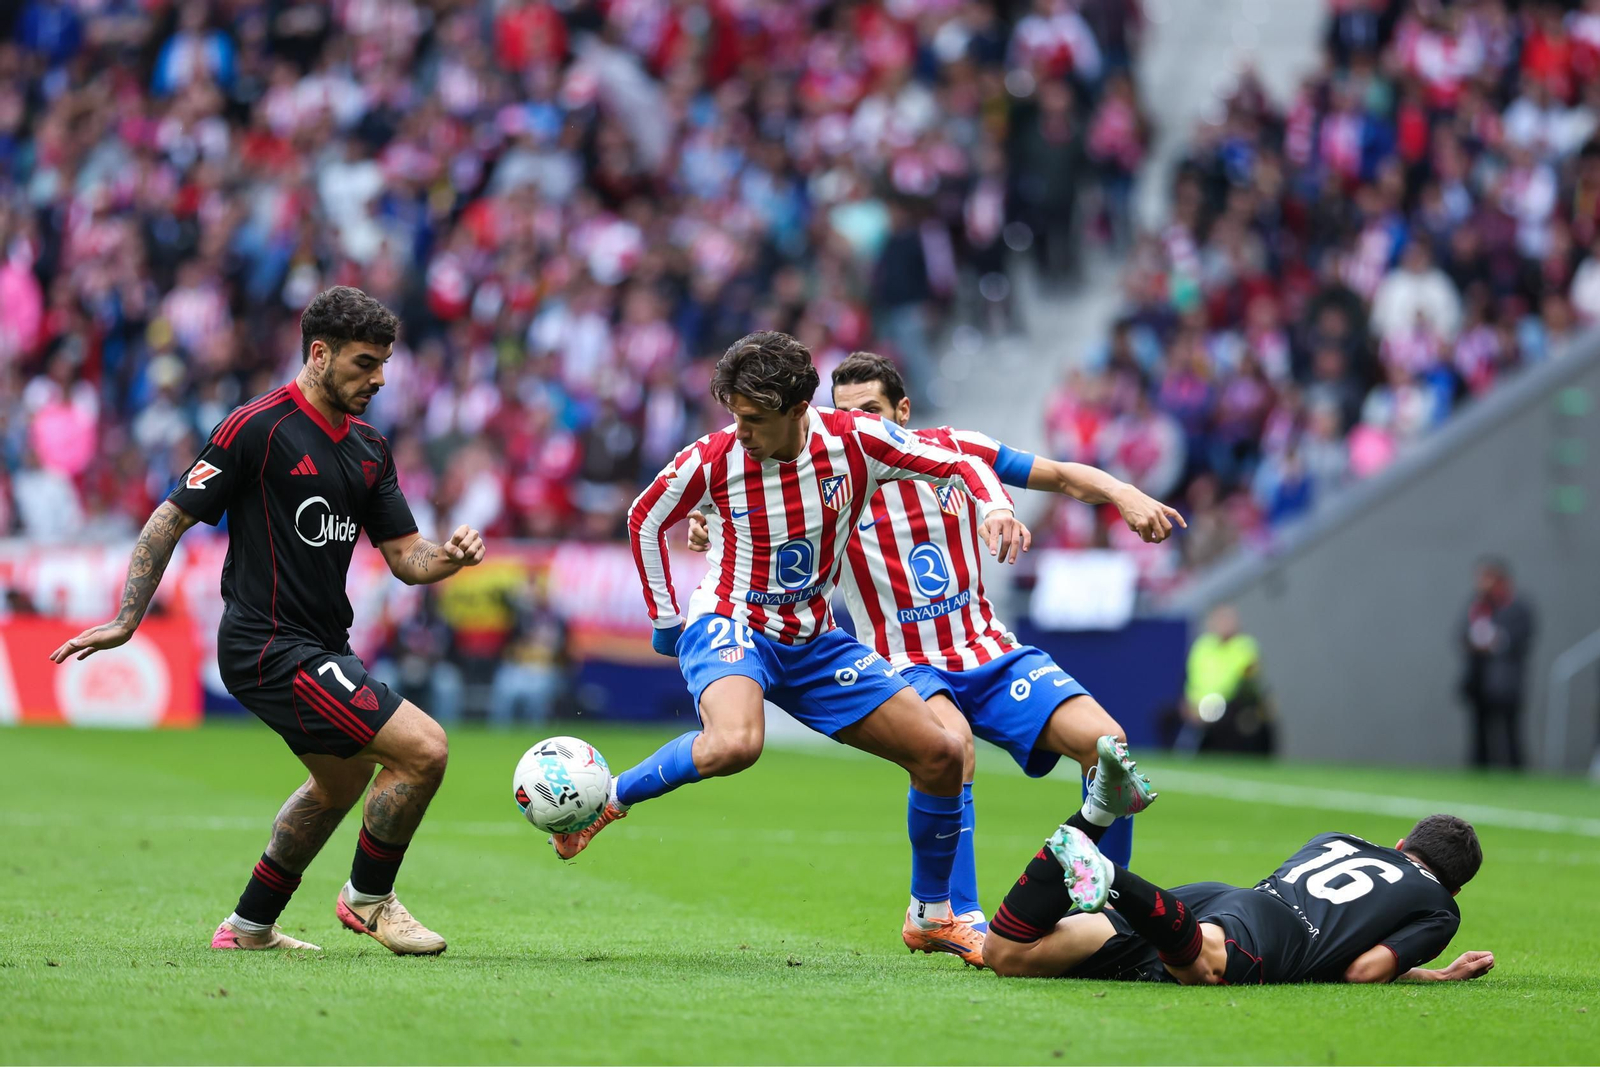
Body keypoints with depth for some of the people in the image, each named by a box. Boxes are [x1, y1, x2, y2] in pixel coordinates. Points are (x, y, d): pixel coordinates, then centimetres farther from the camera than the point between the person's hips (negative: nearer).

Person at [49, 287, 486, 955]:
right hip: (271, 648, -10)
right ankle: (367, 898, 4)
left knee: (341, 783, 28)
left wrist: (450, 555, -12)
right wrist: (127, 619, -14)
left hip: (319, 646, 10)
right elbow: (172, 518, -11)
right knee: (423, 749, -16)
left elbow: (405, 556, 10)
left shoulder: (369, 448, 10)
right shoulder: (258, 427, -14)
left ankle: (249, 925, 39)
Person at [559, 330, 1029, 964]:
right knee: (734, 745, -39)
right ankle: (611, 799, -14)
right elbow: (644, 521, 2)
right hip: (730, 626, -4)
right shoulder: (713, 460, -17)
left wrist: (993, 507, -22)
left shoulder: (856, 441, -14)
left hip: (813, 642, 4)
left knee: (941, 756, 0)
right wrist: (665, 620, 4)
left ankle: (931, 915, 19)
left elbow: (956, 464, -2)